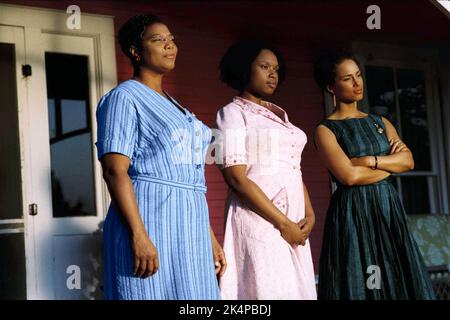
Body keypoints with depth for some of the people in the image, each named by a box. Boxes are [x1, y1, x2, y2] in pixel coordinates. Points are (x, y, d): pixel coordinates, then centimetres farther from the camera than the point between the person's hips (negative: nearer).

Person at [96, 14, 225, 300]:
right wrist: (139, 236, -24)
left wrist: (210, 237, 17)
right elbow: (115, 170, -15)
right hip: (149, 224, -8)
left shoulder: (173, 106, 21)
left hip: (188, 230, 8)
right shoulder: (124, 98, -4)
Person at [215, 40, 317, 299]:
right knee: (268, 289, -7)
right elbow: (236, 177, -12)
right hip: (260, 219, -7)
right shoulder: (233, 113, -2)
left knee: (298, 288, 7)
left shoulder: (280, 114, 20)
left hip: (295, 222, 7)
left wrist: (309, 213, 1)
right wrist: (282, 222, -14)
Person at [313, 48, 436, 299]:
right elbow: (349, 176, -15)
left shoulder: (380, 122, 14)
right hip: (354, 213, -5)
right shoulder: (326, 129, -3)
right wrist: (391, 164, -2)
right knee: (360, 283, -4)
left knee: (399, 279, 4)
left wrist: (370, 160, -12)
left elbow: (408, 160, 1)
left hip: (389, 208, 5)